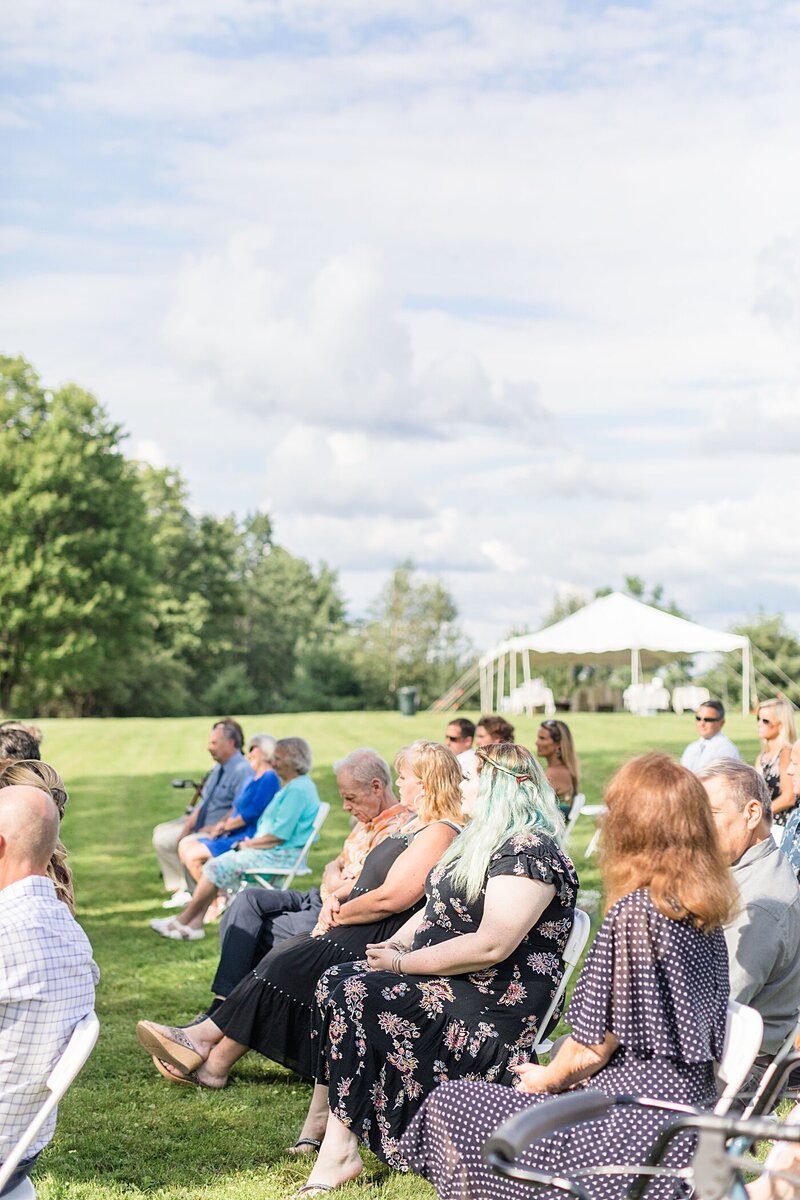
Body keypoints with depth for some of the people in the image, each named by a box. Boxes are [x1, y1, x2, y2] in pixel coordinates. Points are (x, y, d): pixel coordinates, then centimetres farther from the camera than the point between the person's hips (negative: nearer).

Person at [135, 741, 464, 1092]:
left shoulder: (439, 833, -14)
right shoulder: (413, 824, 20)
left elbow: (392, 898, -21)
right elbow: (370, 880, 25)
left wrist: (338, 915, -8)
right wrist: (336, 899, 5)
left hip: (382, 941, -10)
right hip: (358, 932, 10)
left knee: (286, 966, -17)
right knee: (278, 957, -7)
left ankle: (215, 1061, -12)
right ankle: (208, 1044, -15)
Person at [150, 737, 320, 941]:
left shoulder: (298, 789, -17)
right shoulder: (292, 786, 17)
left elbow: (279, 835, -21)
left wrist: (247, 845, -8)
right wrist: (250, 843, 6)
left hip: (281, 855, -10)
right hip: (270, 850, 10)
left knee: (218, 866, -13)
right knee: (215, 864, 1)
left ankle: (184, 920, 0)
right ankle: (194, 924, -5)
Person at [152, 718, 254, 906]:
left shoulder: (243, 770, -17)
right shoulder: (218, 768, 12)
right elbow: (204, 802, 13)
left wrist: (213, 829, -20)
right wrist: (188, 826, 1)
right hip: (201, 826, 10)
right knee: (162, 836, 8)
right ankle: (180, 890, 7)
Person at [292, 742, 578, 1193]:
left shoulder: (530, 852, -17)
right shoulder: (483, 840, 16)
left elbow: (491, 946, -25)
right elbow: (438, 908, 22)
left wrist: (402, 963, -17)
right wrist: (394, 945, 2)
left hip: (496, 1012, -10)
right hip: (446, 985, 10)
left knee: (356, 996, -22)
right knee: (337, 981, -4)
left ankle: (340, 1151, -17)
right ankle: (320, 1120, -5)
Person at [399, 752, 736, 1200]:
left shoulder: (634, 914, -20)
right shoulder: (707, 911, 5)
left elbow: (595, 1044, -15)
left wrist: (546, 1078, 6)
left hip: (636, 1122, -9)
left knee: (451, 1105, 4)